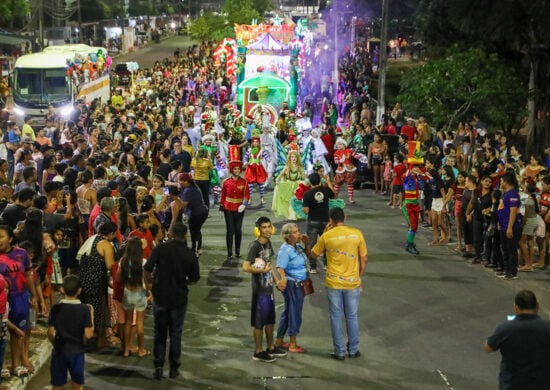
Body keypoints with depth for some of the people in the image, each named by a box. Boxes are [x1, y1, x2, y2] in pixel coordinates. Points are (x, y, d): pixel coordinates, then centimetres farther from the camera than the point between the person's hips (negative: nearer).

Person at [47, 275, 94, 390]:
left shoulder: (56, 308, -8)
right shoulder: (84, 309, -11)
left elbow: (50, 333, -7)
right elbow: (88, 334, -13)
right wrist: (91, 314, -2)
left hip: (59, 351, 1)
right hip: (77, 352, -1)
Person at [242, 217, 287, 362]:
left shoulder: (268, 242, 6)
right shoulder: (255, 246, -19)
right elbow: (245, 267, -26)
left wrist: (277, 280, 11)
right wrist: (262, 270, -22)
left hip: (269, 287, 8)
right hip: (260, 290, -8)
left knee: (270, 320, 19)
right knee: (259, 322, 3)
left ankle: (271, 347, 33)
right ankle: (258, 352, 13)